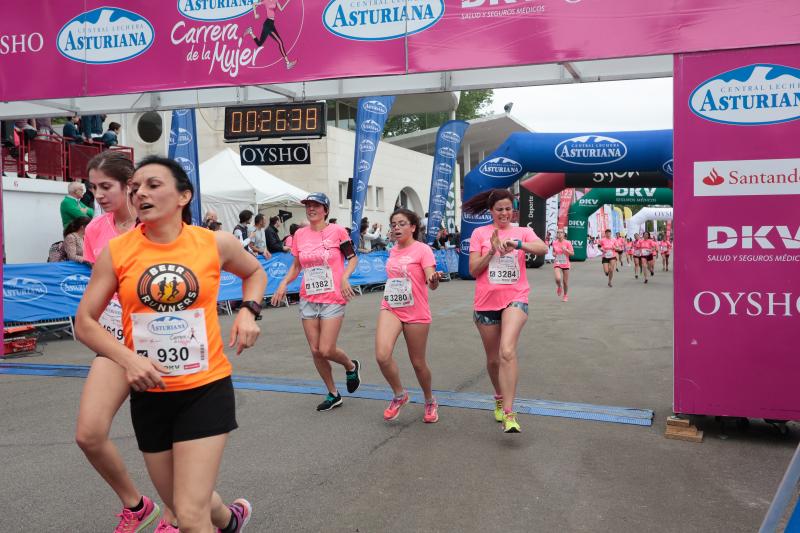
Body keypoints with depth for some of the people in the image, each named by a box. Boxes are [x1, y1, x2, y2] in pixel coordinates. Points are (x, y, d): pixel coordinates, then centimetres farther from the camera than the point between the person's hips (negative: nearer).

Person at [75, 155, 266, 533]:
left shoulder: (215, 244, -6)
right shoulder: (116, 252, -5)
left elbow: (255, 273, 15)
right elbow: (85, 322, 1)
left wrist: (248, 312, -3)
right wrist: (128, 359, -16)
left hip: (206, 389, -2)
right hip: (149, 394, 3)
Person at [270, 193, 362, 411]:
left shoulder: (337, 231, -7)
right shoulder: (300, 235, 5)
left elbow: (352, 258, 1)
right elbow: (296, 266, 13)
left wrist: (345, 277, -17)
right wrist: (284, 283, -3)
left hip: (333, 299, -4)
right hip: (308, 299, 5)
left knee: (326, 350, -9)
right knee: (315, 351, 6)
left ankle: (351, 366, 24)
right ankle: (333, 394, 24)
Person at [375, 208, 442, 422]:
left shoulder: (422, 250, -9)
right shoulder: (393, 251, 10)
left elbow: (432, 283, -19)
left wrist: (434, 279, -40)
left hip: (416, 313, -4)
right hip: (390, 309, 4)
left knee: (418, 363, 7)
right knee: (382, 356, -18)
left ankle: (430, 402, 33)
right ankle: (399, 395, 7)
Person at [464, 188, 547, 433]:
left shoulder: (522, 232, 4)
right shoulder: (480, 233, 4)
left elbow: (543, 248, -16)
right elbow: (473, 270, -1)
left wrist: (517, 244, -32)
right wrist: (492, 250, -15)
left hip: (515, 299, -2)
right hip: (486, 302, 2)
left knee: (507, 351, -24)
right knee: (493, 358, 14)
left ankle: (509, 414, -22)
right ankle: (500, 398, 43)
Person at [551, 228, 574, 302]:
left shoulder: (567, 243, -7)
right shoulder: (554, 243, 1)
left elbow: (572, 253, -5)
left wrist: (566, 250, -21)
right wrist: (554, 254, -4)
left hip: (565, 264, -1)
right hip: (557, 264, 1)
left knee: (565, 282, 7)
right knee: (558, 279, -22)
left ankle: (565, 296, 29)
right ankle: (559, 287, 14)